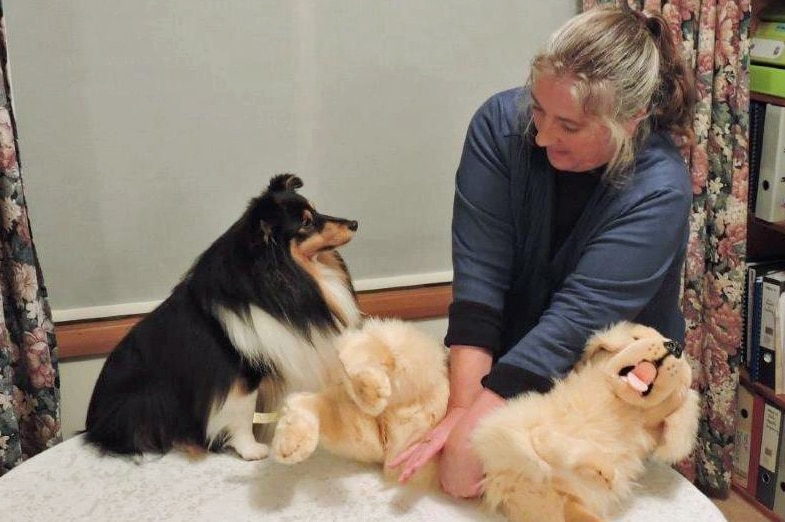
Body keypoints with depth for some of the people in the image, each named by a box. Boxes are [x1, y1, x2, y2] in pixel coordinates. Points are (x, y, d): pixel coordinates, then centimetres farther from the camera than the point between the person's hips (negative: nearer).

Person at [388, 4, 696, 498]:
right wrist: (462, 408, -33)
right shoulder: (501, 124, -22)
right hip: (506, 361, 3)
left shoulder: (660, 191, -28)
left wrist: (475, 429, -41)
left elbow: (576, 319, -35)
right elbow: (478, 274, -26)